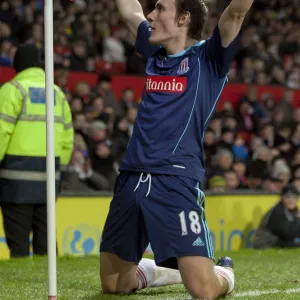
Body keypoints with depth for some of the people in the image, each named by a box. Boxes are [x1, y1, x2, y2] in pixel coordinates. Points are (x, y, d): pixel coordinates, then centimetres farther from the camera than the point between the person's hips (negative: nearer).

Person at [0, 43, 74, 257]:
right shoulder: (58, 93, 14)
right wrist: (60, 168, 20)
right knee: (44, 236, 11)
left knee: (18, 240, -4)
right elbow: (67, 137, 13)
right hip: (47, 177, 6)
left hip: (17, 177, -6)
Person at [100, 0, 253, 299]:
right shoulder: (155, 53, 18)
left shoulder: (208, 57, 1)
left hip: (175, 181, -6)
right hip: (131, 180, 6)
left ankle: (224, 273, 20)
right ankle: (164, 270, 40)